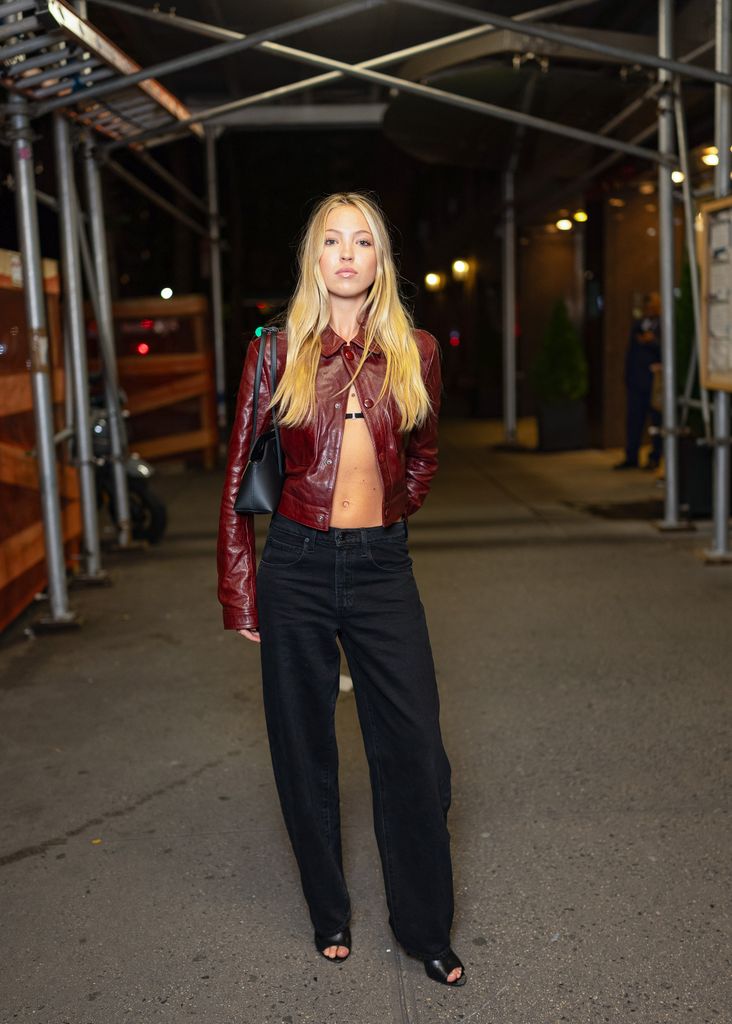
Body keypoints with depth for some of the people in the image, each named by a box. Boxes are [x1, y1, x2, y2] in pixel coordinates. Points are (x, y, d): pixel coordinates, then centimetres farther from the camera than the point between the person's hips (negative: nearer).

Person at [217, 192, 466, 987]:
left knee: (414, 749, 2)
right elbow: (240, 474, 2)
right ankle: (329, 915, 31)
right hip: (296, 567, 0)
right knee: (304, 750, 10)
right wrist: (239, 593, 0)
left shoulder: (414, 352, 4)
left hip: (381, 567, 1)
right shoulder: (277, 352, 0)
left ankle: (427, 930, 22)